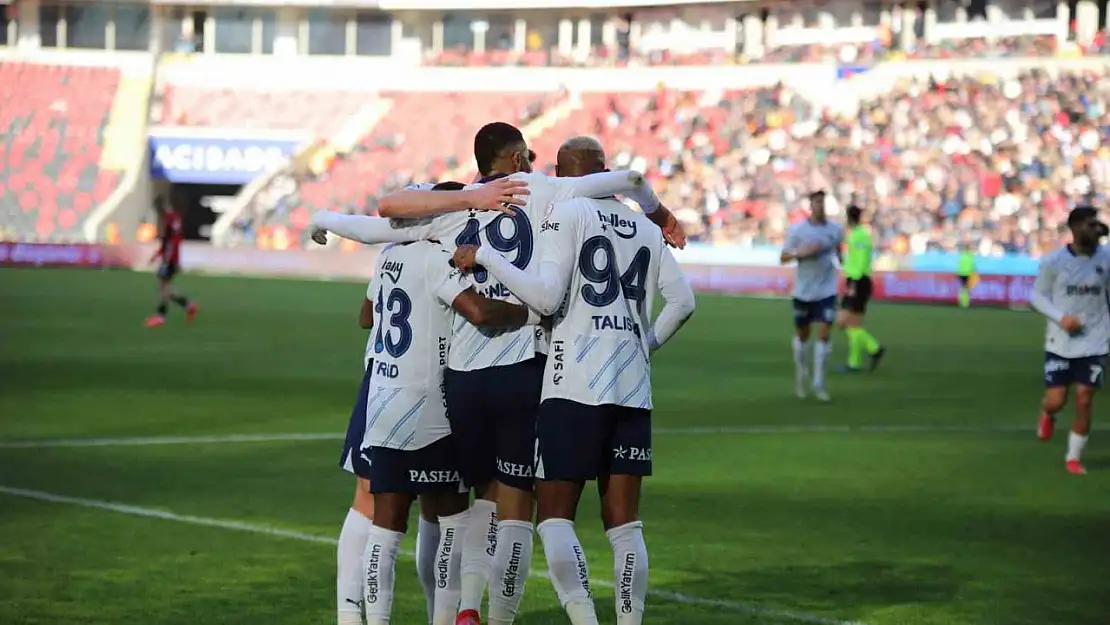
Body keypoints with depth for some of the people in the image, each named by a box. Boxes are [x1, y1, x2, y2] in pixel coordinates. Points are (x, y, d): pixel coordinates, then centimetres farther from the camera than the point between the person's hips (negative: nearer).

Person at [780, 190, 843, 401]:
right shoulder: (797, 230, -7)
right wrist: (801, 253, -20)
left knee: (824, 333, -11)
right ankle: (801, 371, 36)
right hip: (803, 291, 0)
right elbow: (783, 257, -4)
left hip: (827, 291, 0)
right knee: (802, 334, 12)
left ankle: (818, 383, -7)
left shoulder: (835, 229, -1)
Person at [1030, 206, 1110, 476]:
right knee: (1056, 401, -3)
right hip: (1060, 342, -1)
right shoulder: (1053, 261, -10)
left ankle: (1074, 457, 13)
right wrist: (1061, 317, -17)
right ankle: (1047, 415, 36)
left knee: (1084, 401, -2)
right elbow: (1037, 295, -2)